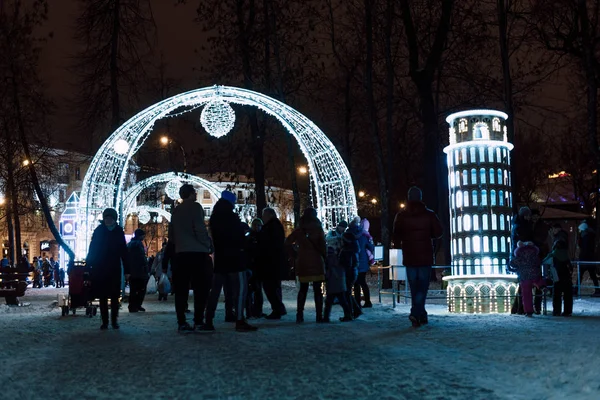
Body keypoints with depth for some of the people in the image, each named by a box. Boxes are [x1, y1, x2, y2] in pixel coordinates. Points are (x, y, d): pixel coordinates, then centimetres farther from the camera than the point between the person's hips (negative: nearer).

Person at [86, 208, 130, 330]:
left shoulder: (119, 232, 2)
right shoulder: (99, 231, 0)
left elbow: (124, 251, 1)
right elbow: (92, 249, 1)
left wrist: (127, 270, -2)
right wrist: (88, 265, -7)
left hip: (114, 269, 0)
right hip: (100, 269, 0)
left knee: (114, 296, 3)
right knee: (102, 296, 4)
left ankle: (114, 321, 11)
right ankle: (104, 322, 10)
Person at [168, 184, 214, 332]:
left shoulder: (176, 210, 14)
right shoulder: (195, 207, -5)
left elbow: (171, 234, 16)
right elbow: (200, 229, -12)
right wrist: (208, 245, -1)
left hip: (180, 253, 6)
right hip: (197, 252, -6)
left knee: (181, 289, 4)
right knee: (201, 288, -1)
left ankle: (181, 322, 3)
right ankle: (198, 321, -5)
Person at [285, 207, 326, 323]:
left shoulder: (298, 230, 3)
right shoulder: (318, 229, -4)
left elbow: (287, 242, 1)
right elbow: (322, 246, -7)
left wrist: (295, 249, 16)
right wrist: (325, 257, 4)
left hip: (302, 263, 3)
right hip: (316, 262, -2)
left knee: (303, 289, 12)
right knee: (318, 290, 3)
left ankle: (299, 315, 4)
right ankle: (319, 316, 0)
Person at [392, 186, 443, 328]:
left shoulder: (401, 216, -1)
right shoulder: (429, 214, -3)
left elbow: (396, 236, -3)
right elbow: (438, 232, -2)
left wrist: (398, 245, 16)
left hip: (409, 256, 1)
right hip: (425, 256, -1)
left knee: (414, 287, 9)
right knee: (422, 286, 1)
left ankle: (421, 316, 10)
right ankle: (416, 313, -16)